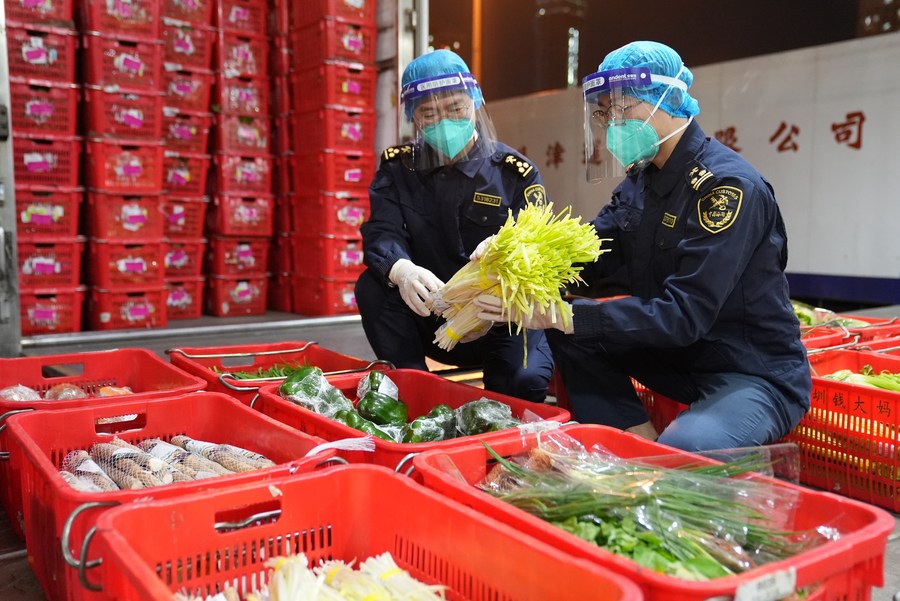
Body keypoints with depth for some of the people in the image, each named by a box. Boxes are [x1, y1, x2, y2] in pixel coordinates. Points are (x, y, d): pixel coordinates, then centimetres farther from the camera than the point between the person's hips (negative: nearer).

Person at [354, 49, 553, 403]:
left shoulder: (515, 173, -5)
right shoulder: (398, 167, 1)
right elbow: (381, 234, -14)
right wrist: (402, 271, -40)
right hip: (430, 318, 2)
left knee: (524, 380, -30)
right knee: (373, 288, -24)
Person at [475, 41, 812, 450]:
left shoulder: (729, 186, -21)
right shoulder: (641, 179, 5)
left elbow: (683, 316, -28)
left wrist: (557, 313, -33)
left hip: (758, 374, -8)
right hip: (680, 356, 8)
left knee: (683, 452, -36)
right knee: (569, 330, -4)